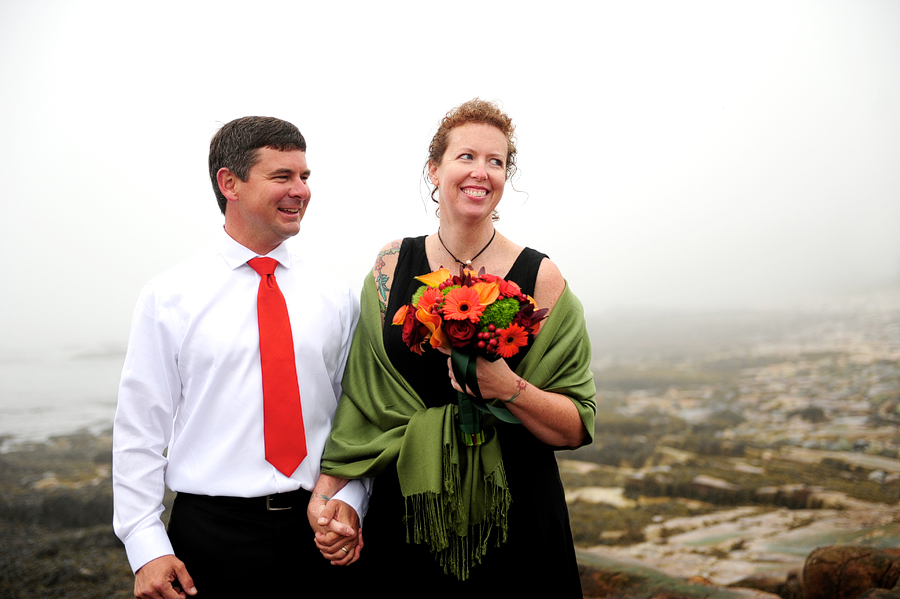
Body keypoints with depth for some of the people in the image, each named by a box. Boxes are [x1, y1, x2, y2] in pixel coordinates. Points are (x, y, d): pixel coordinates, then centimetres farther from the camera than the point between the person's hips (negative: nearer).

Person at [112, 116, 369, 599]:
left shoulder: (335, 297, 5)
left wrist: (348, 500, -6)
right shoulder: (168, 296, -3)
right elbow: (140, 427, -3)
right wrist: (145, 546, -7)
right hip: (211, 533, -2)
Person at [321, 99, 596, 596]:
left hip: (513, 518, -1)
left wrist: (508, 387, -22)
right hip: (405, 515, 2)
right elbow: (361, 396, 2)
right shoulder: (392, 265, 0)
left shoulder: (539, 277, -6)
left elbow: (577, 428, -5)